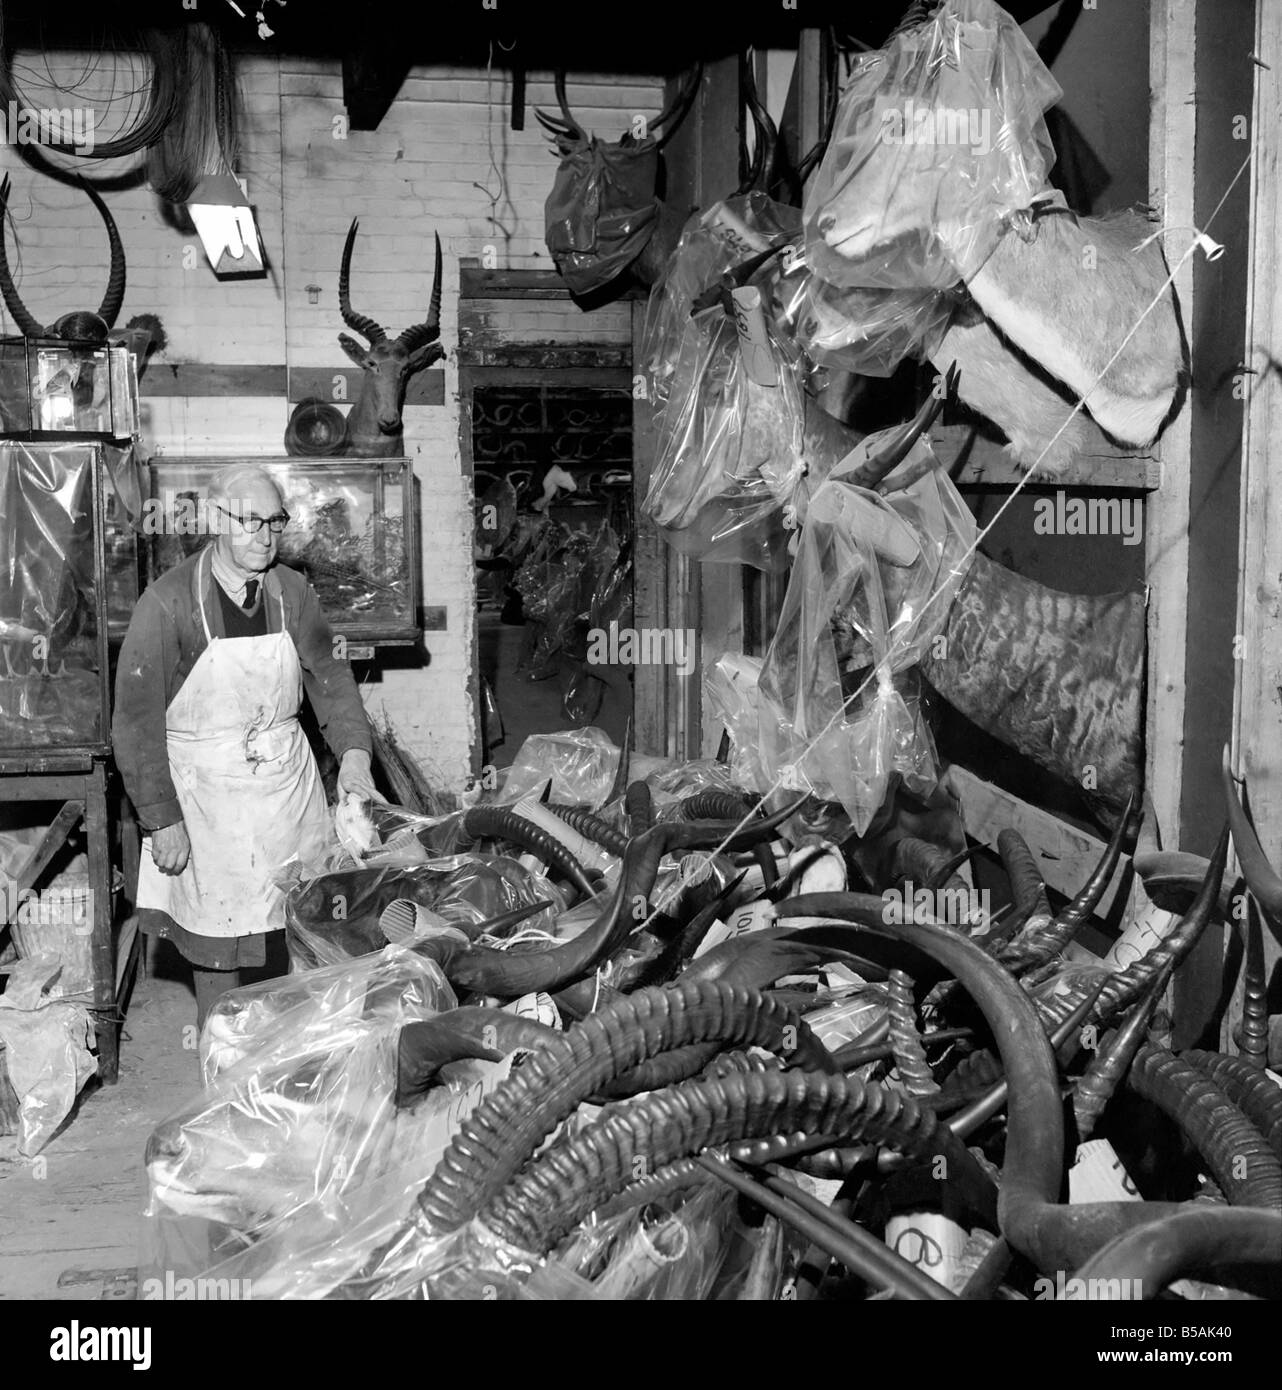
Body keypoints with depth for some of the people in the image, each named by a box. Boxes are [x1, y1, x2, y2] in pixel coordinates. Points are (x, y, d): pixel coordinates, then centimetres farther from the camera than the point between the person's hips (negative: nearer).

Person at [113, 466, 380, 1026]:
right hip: (206, 788, -4)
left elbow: (329, 675, 4)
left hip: (289, 777, 4)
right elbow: (137, 718, -13)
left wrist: (354, 752, -12)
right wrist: (162, 818, -15)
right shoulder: (167, 602, -14)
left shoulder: (291, 591, 0)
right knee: (217, 938, 5)